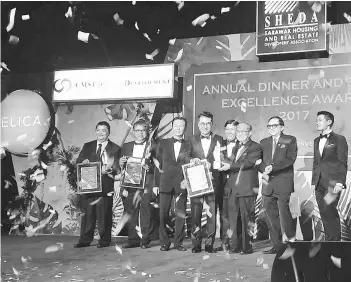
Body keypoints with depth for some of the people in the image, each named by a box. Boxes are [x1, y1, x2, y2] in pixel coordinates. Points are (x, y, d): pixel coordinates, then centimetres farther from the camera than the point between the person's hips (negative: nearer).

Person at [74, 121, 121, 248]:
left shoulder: (115, 149, 5)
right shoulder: (88, 146, 16)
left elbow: (116, 167, -3)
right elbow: (78, 162, 11)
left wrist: (108, 169, -24)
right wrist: (83, 162, -12)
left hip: (105, 186, -3)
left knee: (104, 213, -2)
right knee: (87, 213, 4)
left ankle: (104, 240, 8)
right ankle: (85, 240, 11)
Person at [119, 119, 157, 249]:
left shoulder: (153, 146, 6)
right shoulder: (126, 146, 19)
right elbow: (121, 168, 18)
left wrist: (149, 167, -19)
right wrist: (121, 164, -3)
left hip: (146, 185, -3)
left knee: (147, 213, -6)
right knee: (130, 213, 2)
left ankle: (145, 240, 2)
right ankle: (133, 240, 10)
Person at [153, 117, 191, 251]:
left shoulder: (188, 146, 7)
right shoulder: (163, 143, 10)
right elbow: (158, 165, 9)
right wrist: (156, 184, 4)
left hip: (181, 184, 0)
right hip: (165, 183, 1)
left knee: (180, 215, 0)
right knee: (163, 215, -1)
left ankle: (178, 242, 10)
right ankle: (164, 242, 10)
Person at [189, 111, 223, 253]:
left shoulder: (218, 140, 9)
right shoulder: (192, 140, 10)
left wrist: (211, 165, -11)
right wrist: (192, 160, -12)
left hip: (212, 181, 0)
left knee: (212, 213, -2)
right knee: (195, 213, 0)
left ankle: (209, 243, 6)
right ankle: (196, 243, 8)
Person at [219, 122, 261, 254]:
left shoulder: (255, 147, -1)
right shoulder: (236, 147, 23)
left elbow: (248, 162, -15)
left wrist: (230, 166, -19)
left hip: (247, 188, -6)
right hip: (232, 188, 7)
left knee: (247, 218, -3)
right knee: (232, 218, 4)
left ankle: (247, 246, 2)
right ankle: (234, 246, 8)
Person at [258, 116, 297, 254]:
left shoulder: (290, 140, 3)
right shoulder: (264, 142, 18)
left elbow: (290, 159, -9)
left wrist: (273, 167, -18)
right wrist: (264, 171, -8)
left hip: (283, 182, -5)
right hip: (268, 183, 5)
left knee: (283, 211, -11)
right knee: (270, 214, 3)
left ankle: (292, 240, 6)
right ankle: (276, 245, 10)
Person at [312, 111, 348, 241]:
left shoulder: (339, 139, -2)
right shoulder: (317, 141, 18)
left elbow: (342, 163, -7)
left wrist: (340, 182, -15)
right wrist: (313, 181, 13)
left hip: (332, 182, -6)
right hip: (320, 184, 6)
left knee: (329, 212, -15)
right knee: (325, 215, 6)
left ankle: (334, 241, -7)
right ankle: (330, 241, 12)